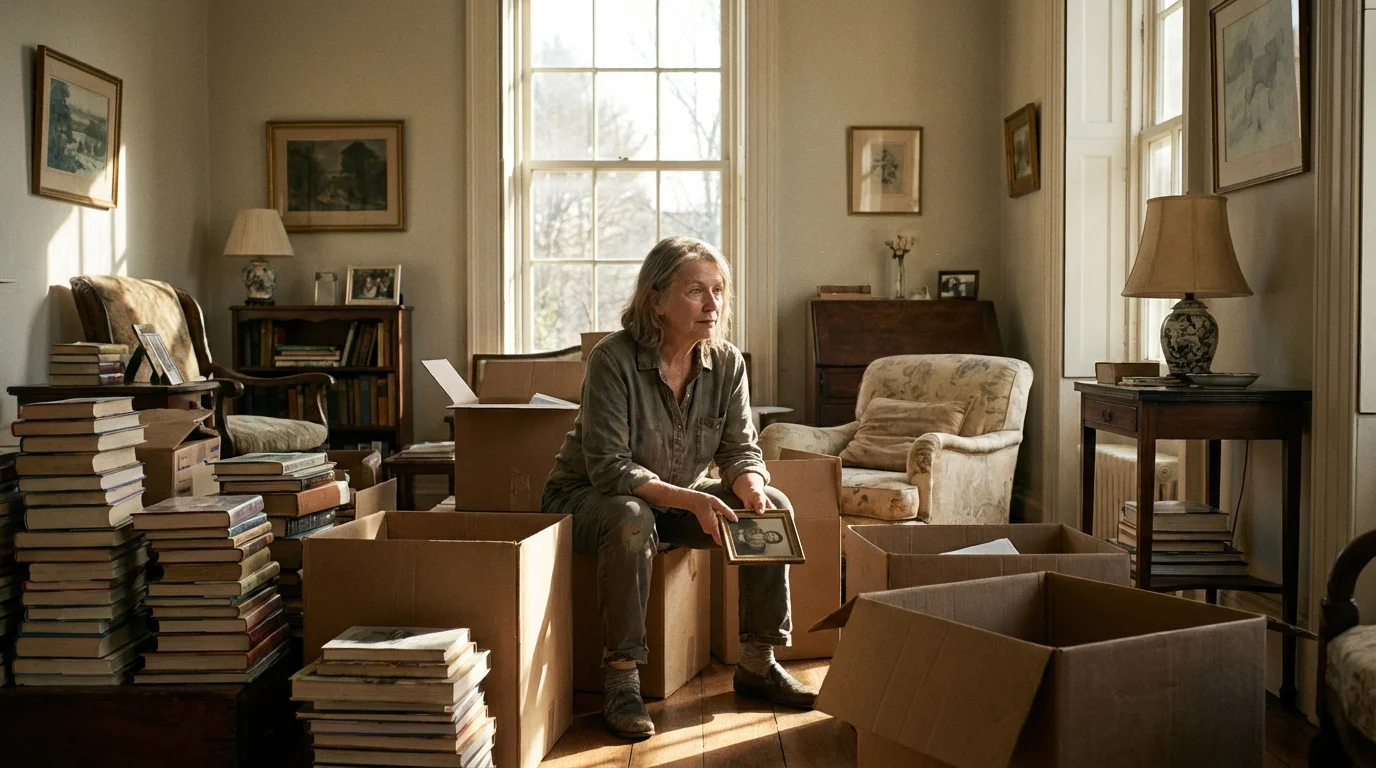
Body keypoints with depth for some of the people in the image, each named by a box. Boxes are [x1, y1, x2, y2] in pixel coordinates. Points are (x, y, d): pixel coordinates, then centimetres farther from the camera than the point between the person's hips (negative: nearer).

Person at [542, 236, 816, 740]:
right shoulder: (614, 359, -25)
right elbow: (609, 468, -28)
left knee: (774, 507, -12)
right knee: (632, 519, -39)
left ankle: (758, 663, 0)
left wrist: (751, 487, -28)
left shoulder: (727, 363, -8)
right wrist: (691, 500, -39)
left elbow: (741, 450, -4)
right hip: (587, 498, -5)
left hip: (681, 497, 6)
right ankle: (620, 678, -26)